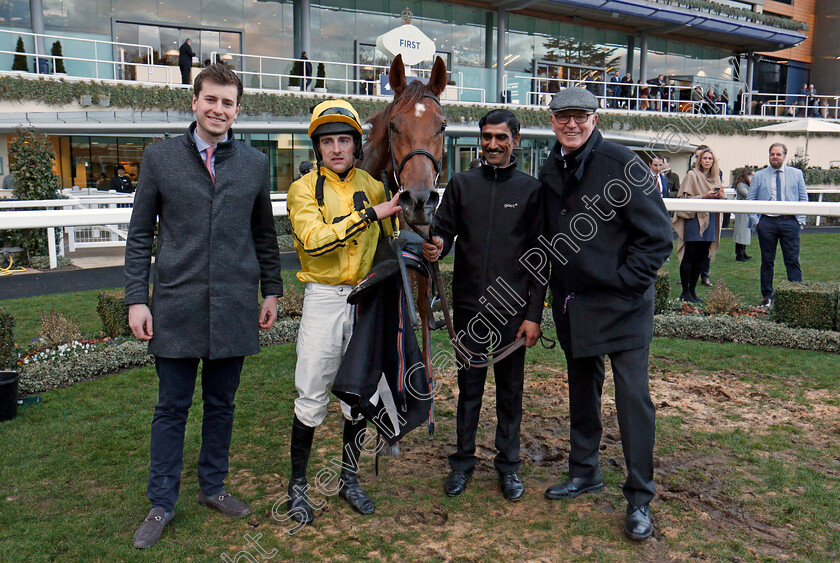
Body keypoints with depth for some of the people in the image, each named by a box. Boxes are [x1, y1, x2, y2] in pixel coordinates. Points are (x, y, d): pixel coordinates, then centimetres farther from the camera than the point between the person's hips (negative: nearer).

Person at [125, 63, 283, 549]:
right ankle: (162, 504, 22)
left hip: (234, 308, 2)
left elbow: (264, 235, 13)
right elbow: (140, 235, 4)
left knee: (221, 404, 13)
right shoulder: (160, 157, 3)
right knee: (172, 408, 7)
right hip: (176, 307, -1)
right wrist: (136, 299, -2)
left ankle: (213, 487, 31)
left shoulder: (255, 162, 7)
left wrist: (271, 291, 9)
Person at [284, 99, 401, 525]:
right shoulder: (304, 189, -4)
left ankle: (349, 477, 28)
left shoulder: (373, 187, 8)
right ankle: (298, 484, 18)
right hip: (323, 298, -4)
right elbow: (314, 239, -22)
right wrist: (369, 214, -24)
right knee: (312, 397, 1)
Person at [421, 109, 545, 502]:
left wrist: (534, 314, -5)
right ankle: (463, 461, 25)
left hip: (513, 309, -1)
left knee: (510, 389, 9)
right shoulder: (462, 184, 7)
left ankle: (509, 465, 24)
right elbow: (444, 230, 7)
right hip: (469, 306, 1)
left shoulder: (531, 189, 2)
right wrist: (436, 248, -18)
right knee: (468, 386, 10)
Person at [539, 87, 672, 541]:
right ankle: (584, 472, 35)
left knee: (633, 395, -4)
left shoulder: (621, 162, -11)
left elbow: (658, 234, -11)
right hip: (571, 305, 6)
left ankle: (639, 498, 10)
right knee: (582, 389, 17)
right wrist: (555, 286, 12)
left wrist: (624, 283, -13)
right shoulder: (550, 171, 8)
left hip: (621, 304, -6)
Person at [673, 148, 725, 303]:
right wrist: (703, 196, -18)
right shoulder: (692, 175, -1)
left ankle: (692, 290, 13)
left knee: (701, 257, 6)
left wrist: (720, 196, -3)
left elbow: (721, 200, 20)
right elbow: (685, 198, -7)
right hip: (695, 218, -6)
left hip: (710, 220, 6)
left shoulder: (716, 177, 16)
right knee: (689, 256, -6)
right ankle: (685, 292, 1)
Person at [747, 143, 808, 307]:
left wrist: (800, 220, 1)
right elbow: (750, 200, 8)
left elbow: (803, 198, 11)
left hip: (790, 222, 0)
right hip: (766, 221, 0)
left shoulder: (796, 174, 11)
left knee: (793, 261, -2)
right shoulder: (758, 176, 10)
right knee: (767, 261, 5)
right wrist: (755, 221, -2)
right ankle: (767, 295, 14)